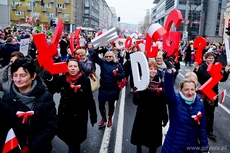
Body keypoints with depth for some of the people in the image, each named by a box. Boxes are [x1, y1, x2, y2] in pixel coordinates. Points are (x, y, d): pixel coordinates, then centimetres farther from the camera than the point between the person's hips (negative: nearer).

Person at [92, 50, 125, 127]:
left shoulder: (117, 64, -3)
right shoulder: (102, 62, 0)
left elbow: (123, 75, -2)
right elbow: (95, 58, -17)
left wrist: (116, 75, -21)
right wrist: (95, 51, -37)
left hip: (113, 88, -1)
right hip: (103, 88, 1)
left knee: (111, 104, 13)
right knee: (101, 104, 5)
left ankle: (110, 119, 35)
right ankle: (103, 118, 32)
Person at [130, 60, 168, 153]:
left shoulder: (160, 83, -4)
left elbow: (163, 102, 1)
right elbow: (136, 101, -15)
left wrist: (165, 117, 2)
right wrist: (136, 94, -35)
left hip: (156, 114, 1)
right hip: (142, 114, -1)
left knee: (154, 135, 13)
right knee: (140, 133, 14)